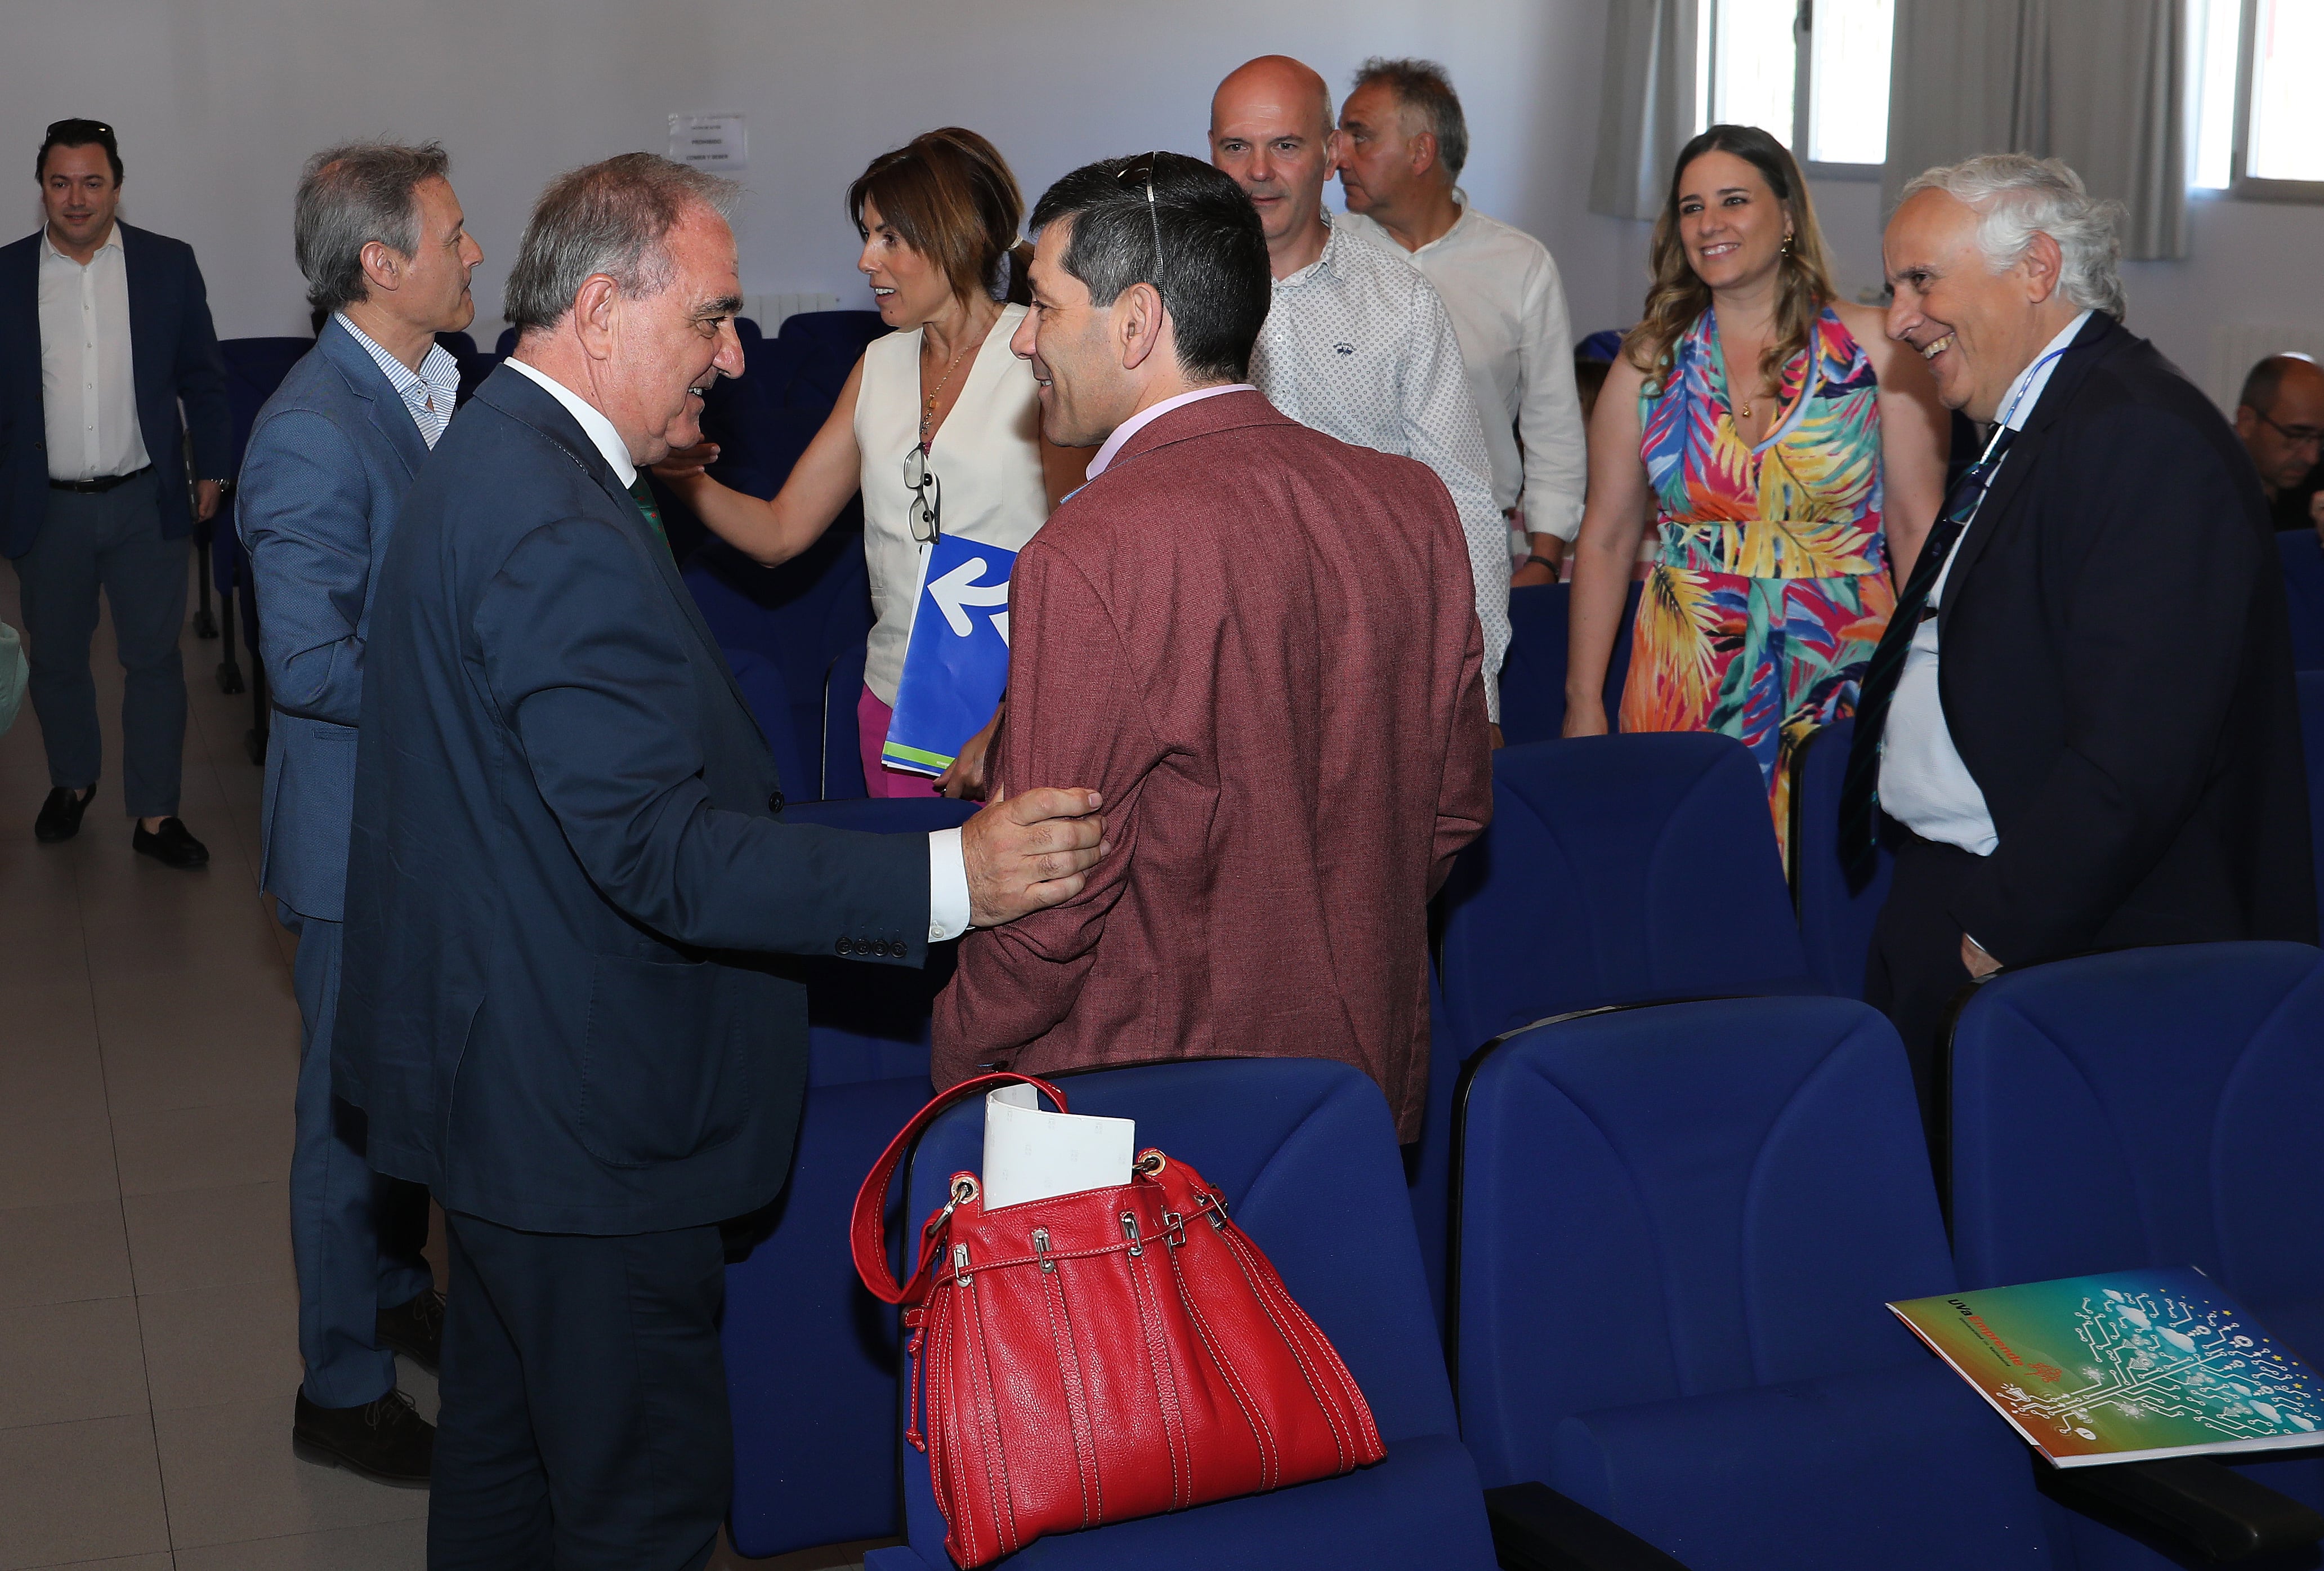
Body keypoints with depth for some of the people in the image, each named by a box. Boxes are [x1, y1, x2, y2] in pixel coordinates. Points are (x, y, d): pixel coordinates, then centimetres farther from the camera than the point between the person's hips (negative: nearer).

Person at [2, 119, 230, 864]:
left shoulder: (169, 265, -1)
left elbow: (203, 378, 5)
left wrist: (212, 470, 3)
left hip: (146, 502, -1)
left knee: (154, 658, 4)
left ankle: (155, 814, 14)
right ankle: (72, 781, 36)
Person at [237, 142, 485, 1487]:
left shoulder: (430, 390, 5)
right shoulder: (314, 436, -24)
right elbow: (312, 665, -26)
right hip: (361, 832, -8)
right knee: (357, 1108, 6)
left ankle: (398, 1294, 42)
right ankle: (345, 1389, 21)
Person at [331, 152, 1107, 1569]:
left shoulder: (494, 461, 9)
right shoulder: (561, 533, -25)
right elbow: (657, 853, -30)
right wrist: (949, 880, -34)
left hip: (500, 1070, 11)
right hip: (587, 1114, -11)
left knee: (506, 1443, 24)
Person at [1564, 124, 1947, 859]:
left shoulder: (1875, 348, 1)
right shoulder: (1650, 360, 6)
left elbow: (1917, 531, -1)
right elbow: (1605, 541, 8)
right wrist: (1583, 703, 4)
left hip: (1840, 678, -1)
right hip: (1685, 686, 2)